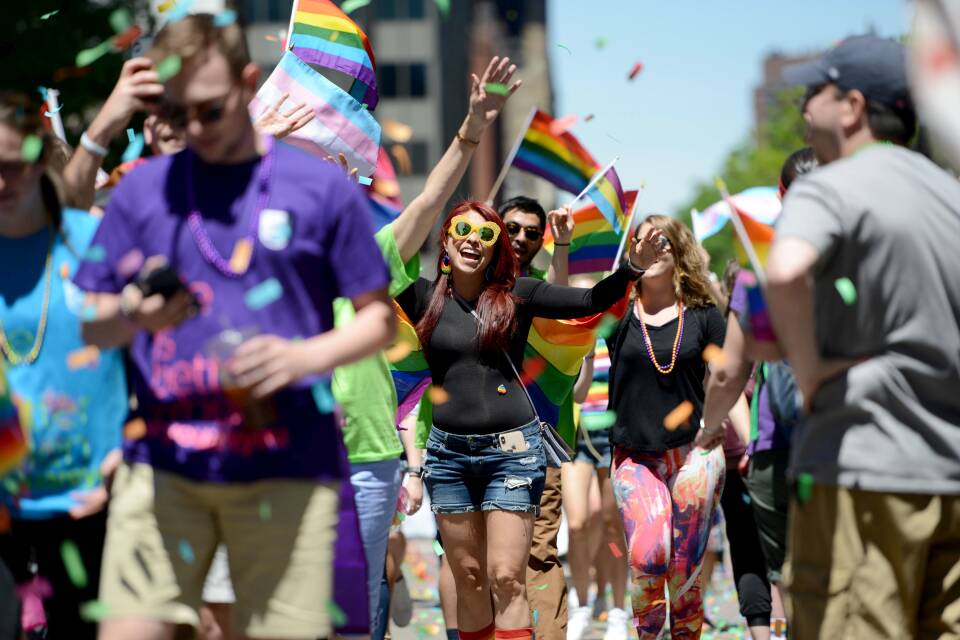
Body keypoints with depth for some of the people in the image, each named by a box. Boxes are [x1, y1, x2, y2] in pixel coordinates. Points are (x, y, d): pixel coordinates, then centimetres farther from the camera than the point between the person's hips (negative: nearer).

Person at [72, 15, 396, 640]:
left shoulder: (322, 188, 4)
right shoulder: (142, 189, 9)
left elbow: (379, 319, 7)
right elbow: (89, 324, 12)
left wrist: (306, 356, -12)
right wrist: (132, 318, -11)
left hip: (286, 466, -2)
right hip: (162, 463, 2)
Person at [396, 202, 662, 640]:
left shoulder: (515, 294, 0)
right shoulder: (425, 297, 3)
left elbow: (590, 302, -5)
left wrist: (633, 266, -21)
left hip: (512, 449, -2)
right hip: (448, 452, 2)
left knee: (506, 580, -6)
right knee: (468, 580, 8)